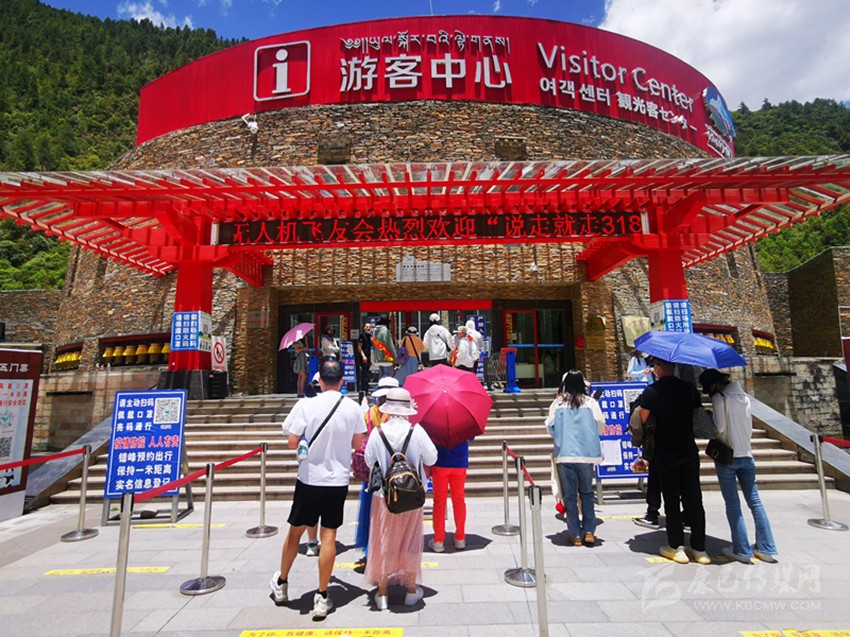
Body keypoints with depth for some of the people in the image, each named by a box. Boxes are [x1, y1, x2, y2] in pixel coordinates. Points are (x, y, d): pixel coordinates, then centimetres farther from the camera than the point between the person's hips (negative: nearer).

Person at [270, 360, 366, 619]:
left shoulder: (306, 405, -13)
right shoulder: (353, 408, -5)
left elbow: (292, 442, -11)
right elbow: (357, 444, 4)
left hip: (309, 479, -1)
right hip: (339, 480, 1)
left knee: (295, 530, 17)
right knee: (329, 535, 9)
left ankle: (281, 583, 37)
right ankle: (322, 597, 17)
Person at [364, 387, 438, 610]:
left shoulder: (377, 432, -14)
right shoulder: (417, 431, -16)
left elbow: (369, 461, -1)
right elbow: (431, 459, -5)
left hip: (383, 495, 0)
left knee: (383, 542, 15)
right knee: (410, 541, 17)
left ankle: (383, 593, 25)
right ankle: (411, 589, 29)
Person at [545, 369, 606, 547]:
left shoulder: (557, 403, -2)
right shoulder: (590, 402, -2)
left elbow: (550, 428, 3)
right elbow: (601, 427, 3)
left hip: (564, 454, -1)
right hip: (586, 454, 1)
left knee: (569, 494, 8)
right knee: (586, 492, 17)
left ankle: (575, 534, 12)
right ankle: (589, 532, 16)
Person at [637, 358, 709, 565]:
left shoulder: (651, 392, -11)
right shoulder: (689, 388, -1)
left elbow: (642, 422, -9)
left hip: (665, 454, -3)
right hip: (689, 452, 3)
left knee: (672, 501, 7)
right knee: (694, 499, 11)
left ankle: (676, 548, 13)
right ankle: (699, 549, 18)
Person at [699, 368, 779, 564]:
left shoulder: (719, 398, -12)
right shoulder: (744, 397, 8)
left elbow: (719, 429, -15)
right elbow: (749, 427, 12)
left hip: (726, 456, -6)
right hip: (746, 455, 6)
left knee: (733, 504, 1)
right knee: (755, 502, 13)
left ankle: (742, 550, 5)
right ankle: (766, 548, 18)